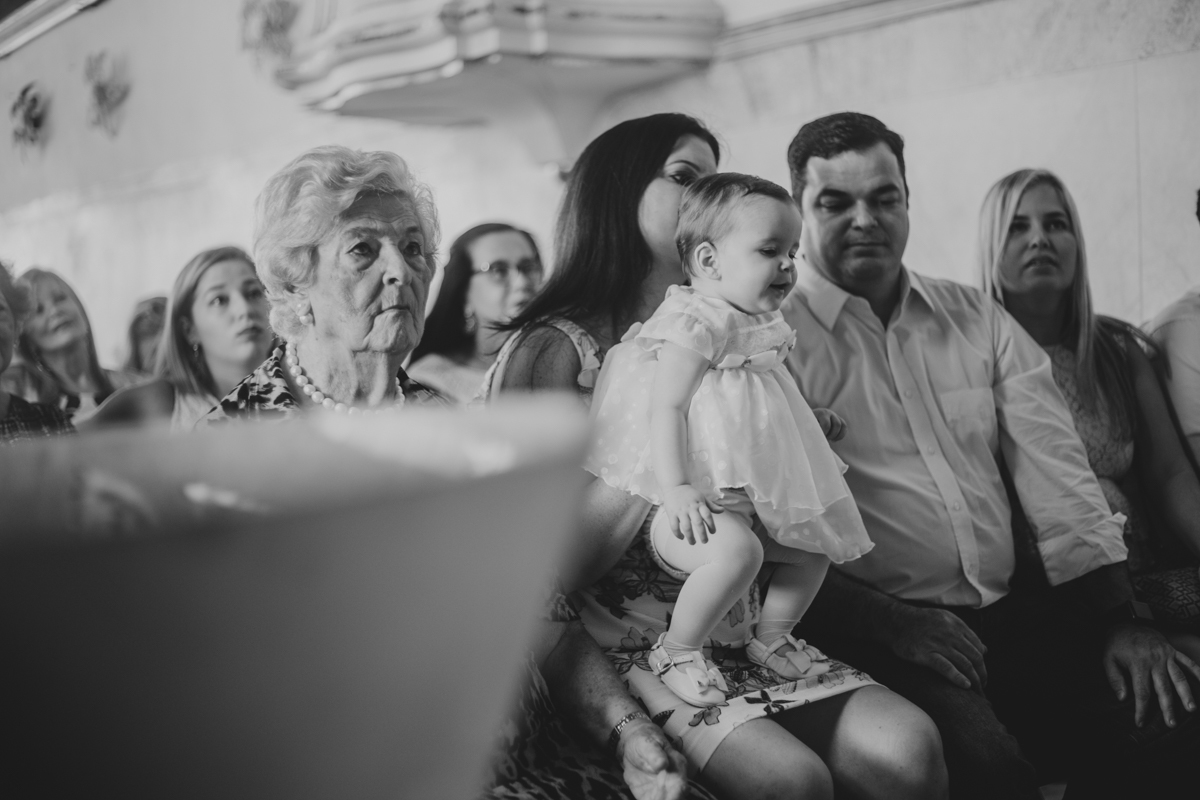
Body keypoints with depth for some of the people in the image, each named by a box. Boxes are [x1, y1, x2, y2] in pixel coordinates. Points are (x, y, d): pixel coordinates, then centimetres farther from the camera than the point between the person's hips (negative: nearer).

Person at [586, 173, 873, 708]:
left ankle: (770, 637, 30)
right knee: (736, 550, -35)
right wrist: (676, 488, -32)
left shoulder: (754, 325, 15)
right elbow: (667, 408, -24)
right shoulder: (694, 323, -16)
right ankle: (676, 653, -14)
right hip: (688, 505, -10)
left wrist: (809, 421, 24)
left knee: (816, 545, 13)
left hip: (741, 501, 10)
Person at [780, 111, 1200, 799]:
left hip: (1009, 616, 6)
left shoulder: (977, 319, 14)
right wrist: (887, 621, -22)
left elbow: (1056, 473, 9)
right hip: (869, 632, -5)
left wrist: (1118, 618, 0)